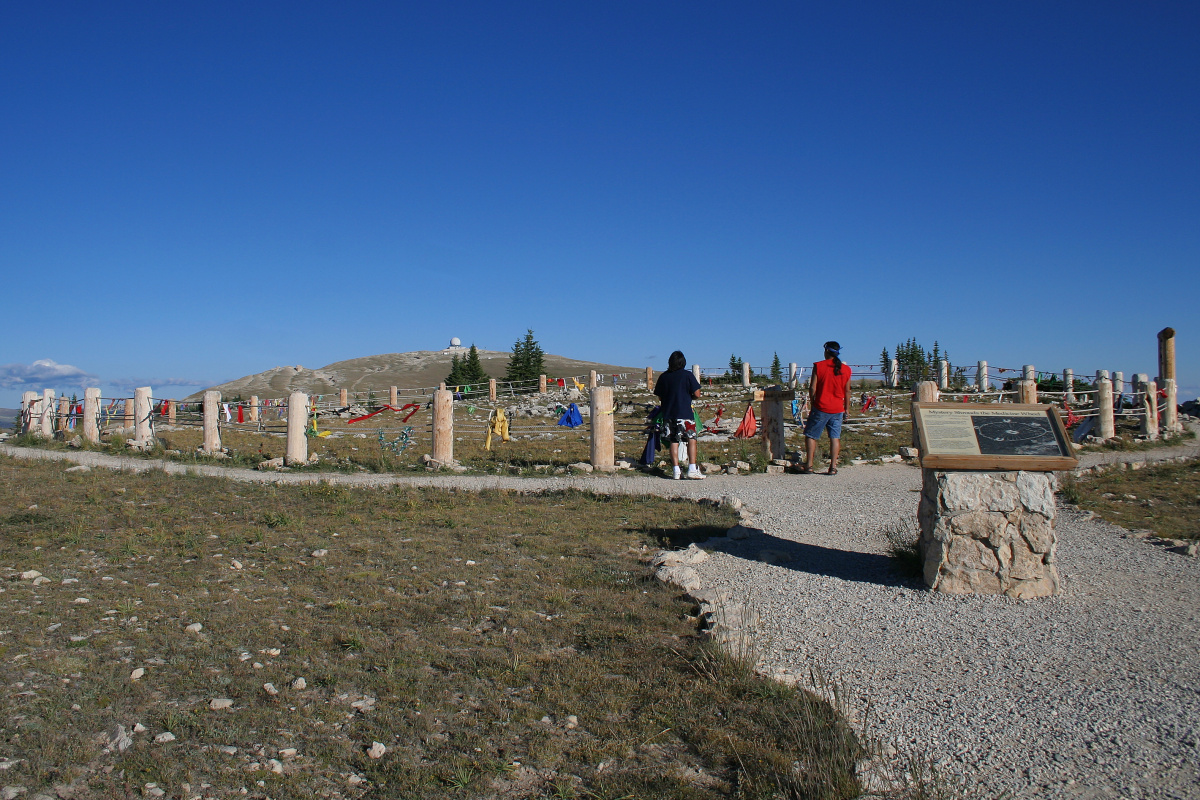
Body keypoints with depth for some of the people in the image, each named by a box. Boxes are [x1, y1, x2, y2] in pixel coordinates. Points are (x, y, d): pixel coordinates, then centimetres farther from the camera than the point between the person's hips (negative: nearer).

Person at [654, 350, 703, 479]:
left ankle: (676, 471, 5)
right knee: (691, 439, 2)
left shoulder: (663, 377, 6)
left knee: (673, 441, 7)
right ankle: (692, 469, -7)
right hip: (685, 414, -4)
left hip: (668, 414, 4)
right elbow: (697, 395, -6)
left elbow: (659, 396, 12)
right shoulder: (687, 375, -3)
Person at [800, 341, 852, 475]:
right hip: (838, 409, 3)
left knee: (811, 435, 7)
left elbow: (812, 388, -6)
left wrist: (813, 402, 7)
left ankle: (809, 465, 6)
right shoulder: (846, 369, 5)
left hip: (821, 407, -3)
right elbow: (847, 391, 9)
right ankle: (833, 467, 4)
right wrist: (847, 408, 18)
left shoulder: (818, 366, -5)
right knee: (835, 437, 6)